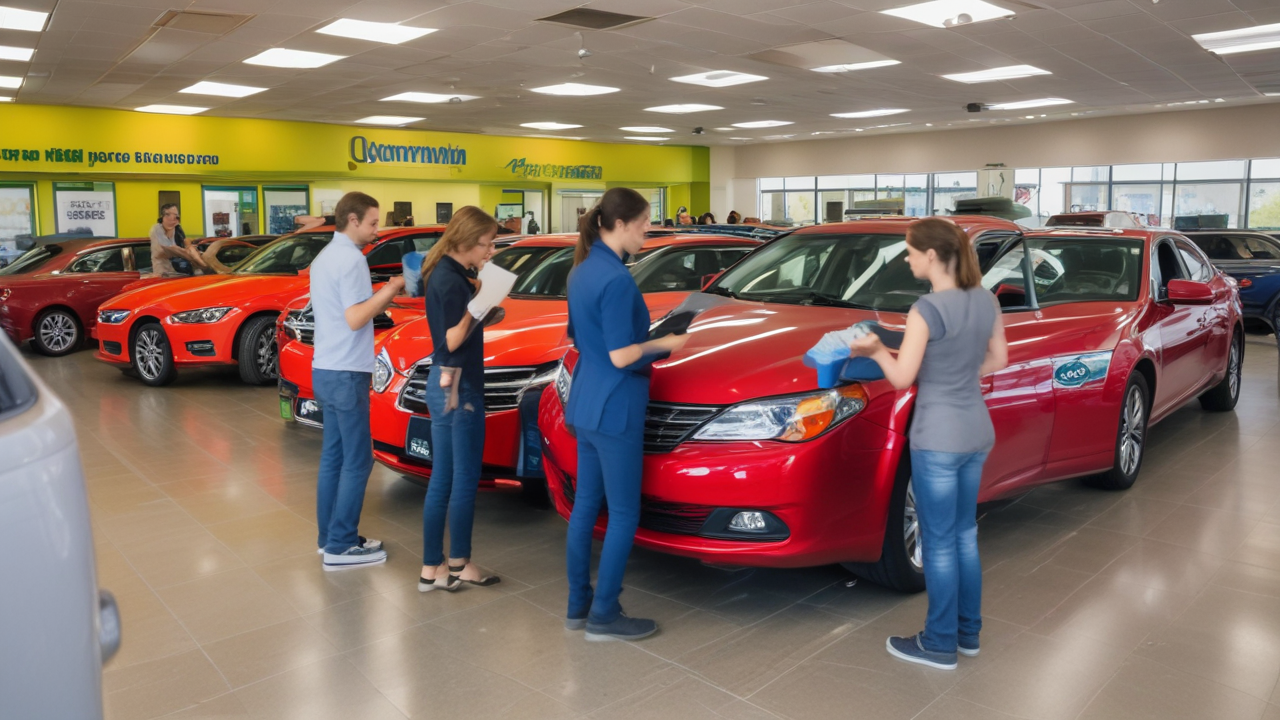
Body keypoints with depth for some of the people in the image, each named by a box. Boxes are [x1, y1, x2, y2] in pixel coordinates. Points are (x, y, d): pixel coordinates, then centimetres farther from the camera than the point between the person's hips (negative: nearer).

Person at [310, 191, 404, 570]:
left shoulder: (325, 257, 15)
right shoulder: (351, 259, -15)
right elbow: (355, 319, -21)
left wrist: (383, 296, 8)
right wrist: (387, 291, -12)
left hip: (326, 369, 10)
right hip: (345, 373, -10)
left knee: (333, 457, 13)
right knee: (356, 460, -3)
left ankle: (330, 537, 19)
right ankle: (341, 546, 2)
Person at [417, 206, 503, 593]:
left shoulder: (444, 273, 12)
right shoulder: (451, 280, -16)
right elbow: (452, 341, -19)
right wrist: (477, 306, -24)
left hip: (444, 385, 10)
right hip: (457, 386, -10)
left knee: (442, 480, 12)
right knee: (464, 479, 2)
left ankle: (431, 569, 18)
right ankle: (458, 564, 15)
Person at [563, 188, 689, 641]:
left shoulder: (582, 270, 9)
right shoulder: (616, 279, -20)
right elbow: (621, 356, -21)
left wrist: (648, 340, 12)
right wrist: (664, 344, -5)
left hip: (585, 404, 9)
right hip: (614, 408, -9)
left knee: (585, 505, 15)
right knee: (623, 514, 2)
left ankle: (578, 606, 24)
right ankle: (603, 615, 11)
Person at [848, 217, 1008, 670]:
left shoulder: (927, 310, -19)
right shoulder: (985, 300, 2)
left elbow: (901, 378, -16)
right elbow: (999, 360, 12)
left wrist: (875, 350, 1)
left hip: (938, 440, -8)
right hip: (977, 433, 8)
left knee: (939, 543, 5)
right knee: (965, 535, 19)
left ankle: (940, 645, 18)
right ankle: (967, 633, 32)